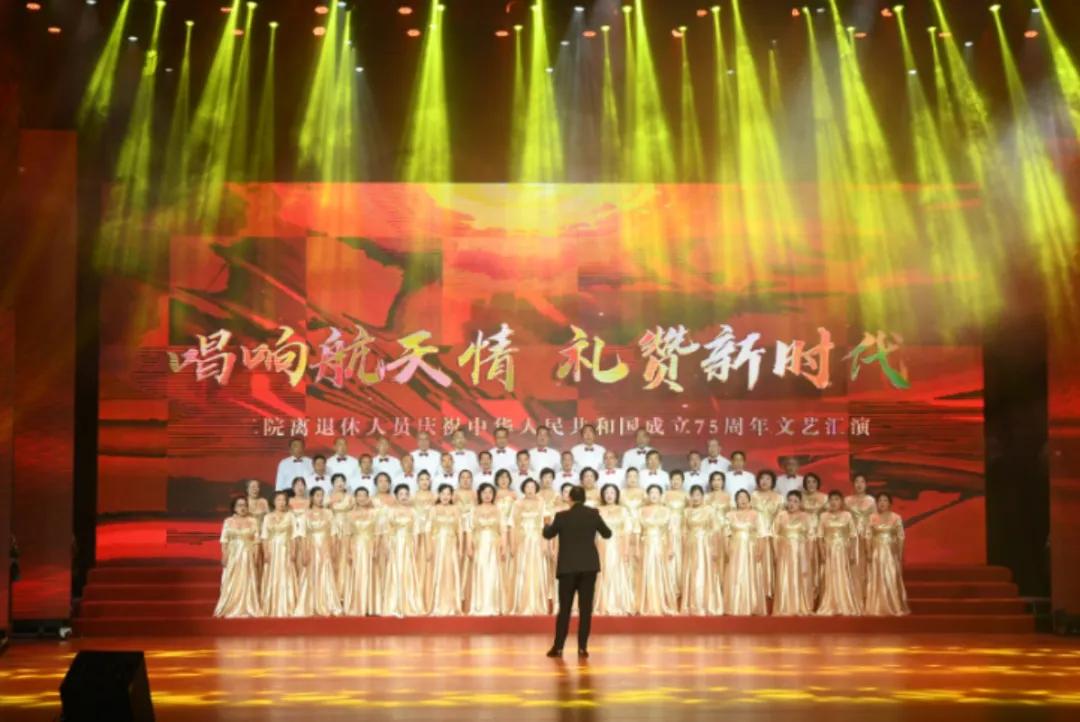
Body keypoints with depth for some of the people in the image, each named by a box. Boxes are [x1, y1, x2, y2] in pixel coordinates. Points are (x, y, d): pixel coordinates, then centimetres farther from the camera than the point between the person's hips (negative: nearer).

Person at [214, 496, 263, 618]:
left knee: (247, 583, -1)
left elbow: (256, 540, 2)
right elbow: (224, 540, 2)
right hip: (233, 555, 0)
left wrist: (256, 556, -6)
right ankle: (231, 610, 1)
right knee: (231, 583, -2)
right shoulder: (228, 521, 5)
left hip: (248, 555, 0)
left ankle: (247, 610, 1)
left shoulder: (252, 521, 5)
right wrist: (224, 556, -7)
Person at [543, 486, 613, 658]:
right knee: (585, 607, 3)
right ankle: (582, 647, 1)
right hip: (589, 566, 1)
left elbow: (548, 534, 10)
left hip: (568, 567, -1)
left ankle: (558, 647, 3)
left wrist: (547, 524, 32)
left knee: (564, 607, 5)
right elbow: (607, 534, 12)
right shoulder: (593, 513, -2)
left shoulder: (562, 516, -7)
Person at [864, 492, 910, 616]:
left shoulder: (896, 518, 1)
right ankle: (878, 608, 4)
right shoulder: (872, 517, 2)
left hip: (891, 552, -1)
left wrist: (900, 554, -2)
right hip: (877, 552, 1)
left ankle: (894, 608, 2)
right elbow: (868, 536, 1)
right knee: (877, 580, 1)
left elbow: (900, 537, 2)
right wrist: (869, 553, -6)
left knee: (892, 580, -4)